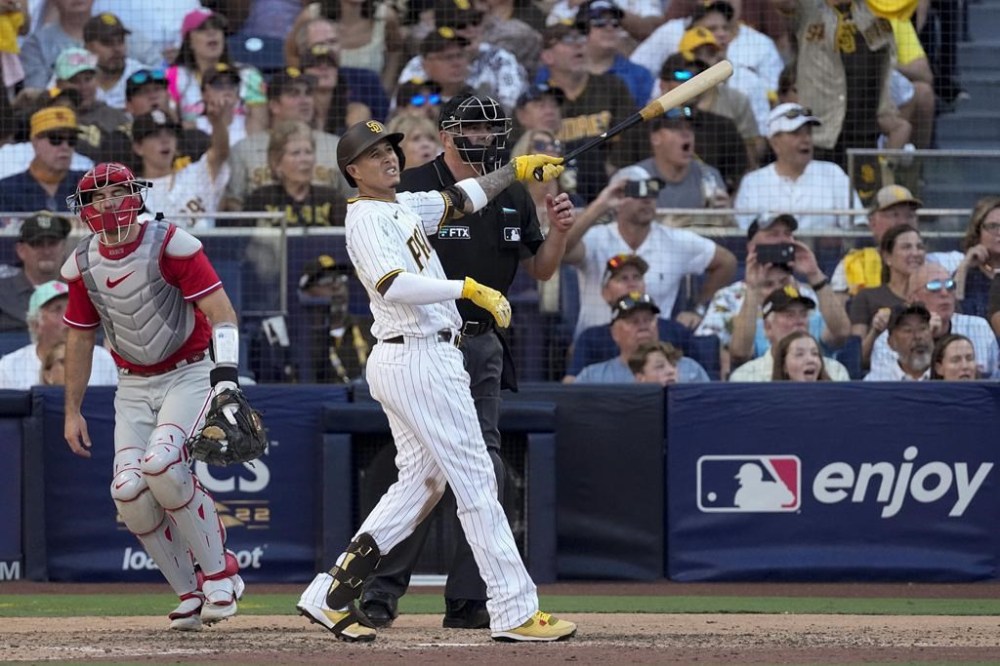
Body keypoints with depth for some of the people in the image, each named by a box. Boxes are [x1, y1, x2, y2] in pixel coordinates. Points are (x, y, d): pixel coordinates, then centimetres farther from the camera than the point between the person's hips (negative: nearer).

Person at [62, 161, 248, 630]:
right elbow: (79, 339, 12)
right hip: (134, 387, 5)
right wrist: (72, 412, 12)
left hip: (190, 375, -5)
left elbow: (221, 311, -18)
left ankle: (219, 572, -13)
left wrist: (225, 376, -30)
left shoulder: (170, 245, -16)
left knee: (160, 464, -29)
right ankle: (189, 593, 3)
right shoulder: (83, 265, 0)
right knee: (129, 491, -13)